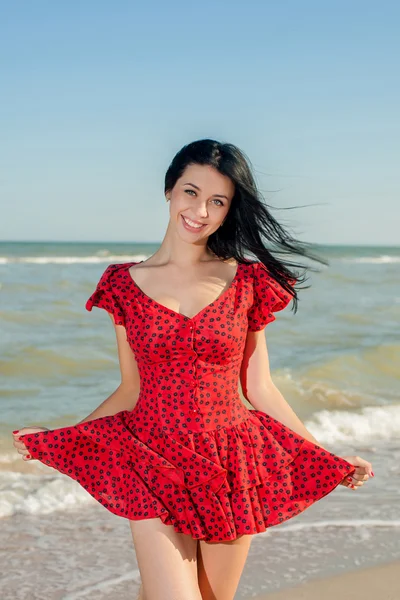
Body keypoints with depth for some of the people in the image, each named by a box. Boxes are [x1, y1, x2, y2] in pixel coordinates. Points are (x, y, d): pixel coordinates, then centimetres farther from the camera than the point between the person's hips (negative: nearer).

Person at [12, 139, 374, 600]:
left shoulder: (246, 283, 2)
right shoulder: (127, 284, 3)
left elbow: (259, 389, 6)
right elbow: (131, 391, 8)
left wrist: (330, 461, 4)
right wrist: (50, 439, 1)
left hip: (230, 473, 1)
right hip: (155, 471, -1)